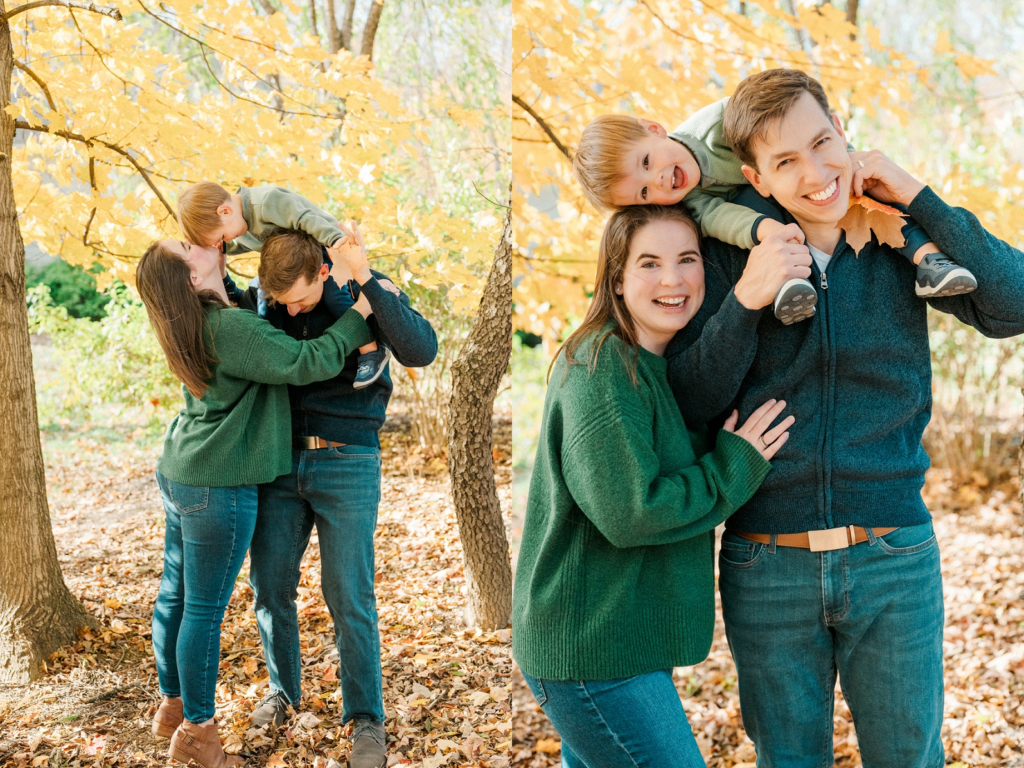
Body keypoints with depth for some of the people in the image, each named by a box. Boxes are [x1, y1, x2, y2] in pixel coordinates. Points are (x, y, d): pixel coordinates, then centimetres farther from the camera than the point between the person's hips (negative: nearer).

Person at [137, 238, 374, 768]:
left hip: (179, 473, 10)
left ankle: (172, 705, 35)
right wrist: (361, 315, -15)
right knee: (205, 609, 3)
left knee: (175, 594, 19)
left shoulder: (195, 324, 7)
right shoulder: (231, 328, -22)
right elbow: (306, 363, -24)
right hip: (217, 487, -10)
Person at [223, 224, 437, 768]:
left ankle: (365, 717, 15)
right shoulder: (262, 296, 0)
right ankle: (282, 689, 33)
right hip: (280, 460, 4)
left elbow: (421, 350, -25)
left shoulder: (367, 294, -10)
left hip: (347, 463, -4)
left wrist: (365, 279, -34)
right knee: (269, 585, 10)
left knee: (349, 598, 0)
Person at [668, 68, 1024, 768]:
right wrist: (745, 300, -21)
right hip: (767, 568, 0)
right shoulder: (735, 255, -2)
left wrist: (916, 196, -13)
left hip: (894, 559, 0)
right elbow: (692, 405, -6)